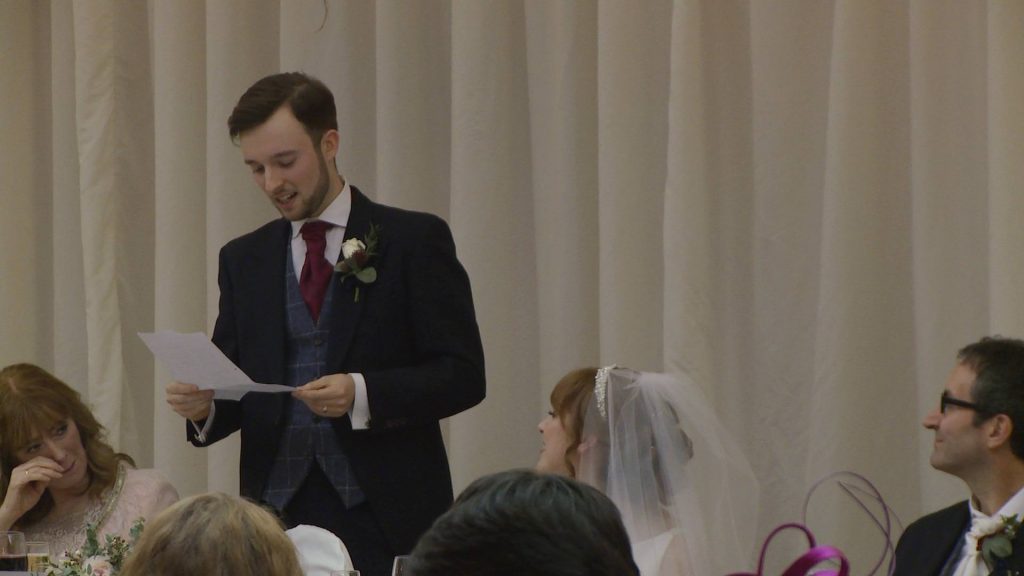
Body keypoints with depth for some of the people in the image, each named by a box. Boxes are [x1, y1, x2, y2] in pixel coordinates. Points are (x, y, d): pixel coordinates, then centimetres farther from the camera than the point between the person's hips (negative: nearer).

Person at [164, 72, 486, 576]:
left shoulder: (414, 241, 2)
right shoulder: (245, 260, 15)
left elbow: (463, 374, -4)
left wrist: (363, 394, -19)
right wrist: (203, 406, -7)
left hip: (385, 518, -3)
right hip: (279, 516, 3)